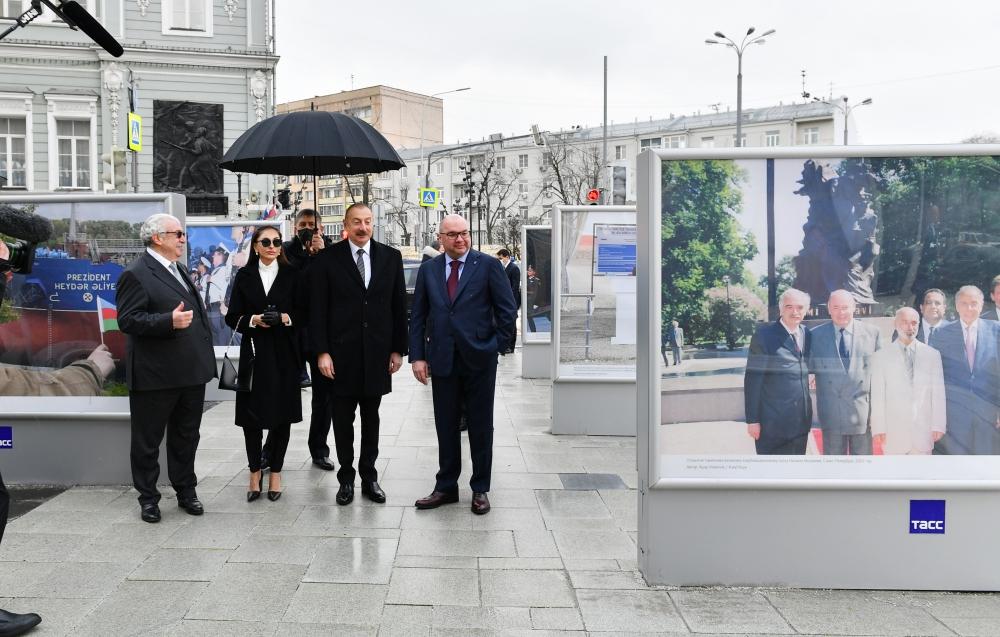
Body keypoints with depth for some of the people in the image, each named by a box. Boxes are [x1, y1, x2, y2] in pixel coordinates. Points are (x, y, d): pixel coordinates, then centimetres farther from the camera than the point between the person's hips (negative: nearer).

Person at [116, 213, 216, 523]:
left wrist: (204, 356, 18)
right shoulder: (136, 274, -11)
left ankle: (186, 491, 28)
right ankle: (148, 498, 18)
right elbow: (127, 320, -18)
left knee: (186, 437, 16)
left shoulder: (178, 270, 16)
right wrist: (169, 321, -30)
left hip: (191, 371, 8)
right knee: (148, 441, 7)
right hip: (155, 375, -8)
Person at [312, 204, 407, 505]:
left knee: (371, 418, 12)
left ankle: (369, 476, 23)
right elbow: (319, 309, -3)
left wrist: (398, 349, 3)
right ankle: (346, 477, 21)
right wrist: (322, 352, -9)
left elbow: (398, 306, 5)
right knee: (343, 419, 8)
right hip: (341, 352, -1)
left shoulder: (390, 257, 3)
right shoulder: (328, 259, -2)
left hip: (377, 353, 2)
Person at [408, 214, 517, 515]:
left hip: (479, 359, -2)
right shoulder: (428, 270, 7)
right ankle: (446, 487, 22)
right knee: (445, 427, 10)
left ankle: (480, 489, 19)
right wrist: (417, 356, 0)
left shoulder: (489, 265, -3)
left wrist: (496, 345, -3)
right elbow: (418, 317, 7)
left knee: (481, 427, 8)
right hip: (442, 360, 3)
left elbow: (508, 310, -2)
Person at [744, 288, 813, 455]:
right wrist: (752, 419, -12)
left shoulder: (807, 335, 8)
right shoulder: (764, 334, -9)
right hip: (772, 421, -5)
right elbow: (752, 380, -10)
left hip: (801, 421, 6)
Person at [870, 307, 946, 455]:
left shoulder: (932, 354, 8)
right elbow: (878, 396, 0)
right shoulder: (881, 356, 3)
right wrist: (879, 428, -5)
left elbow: (938, 393, 6)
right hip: (894, 432, -1)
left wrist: (938, 425, 1)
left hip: (923, 431, 1)